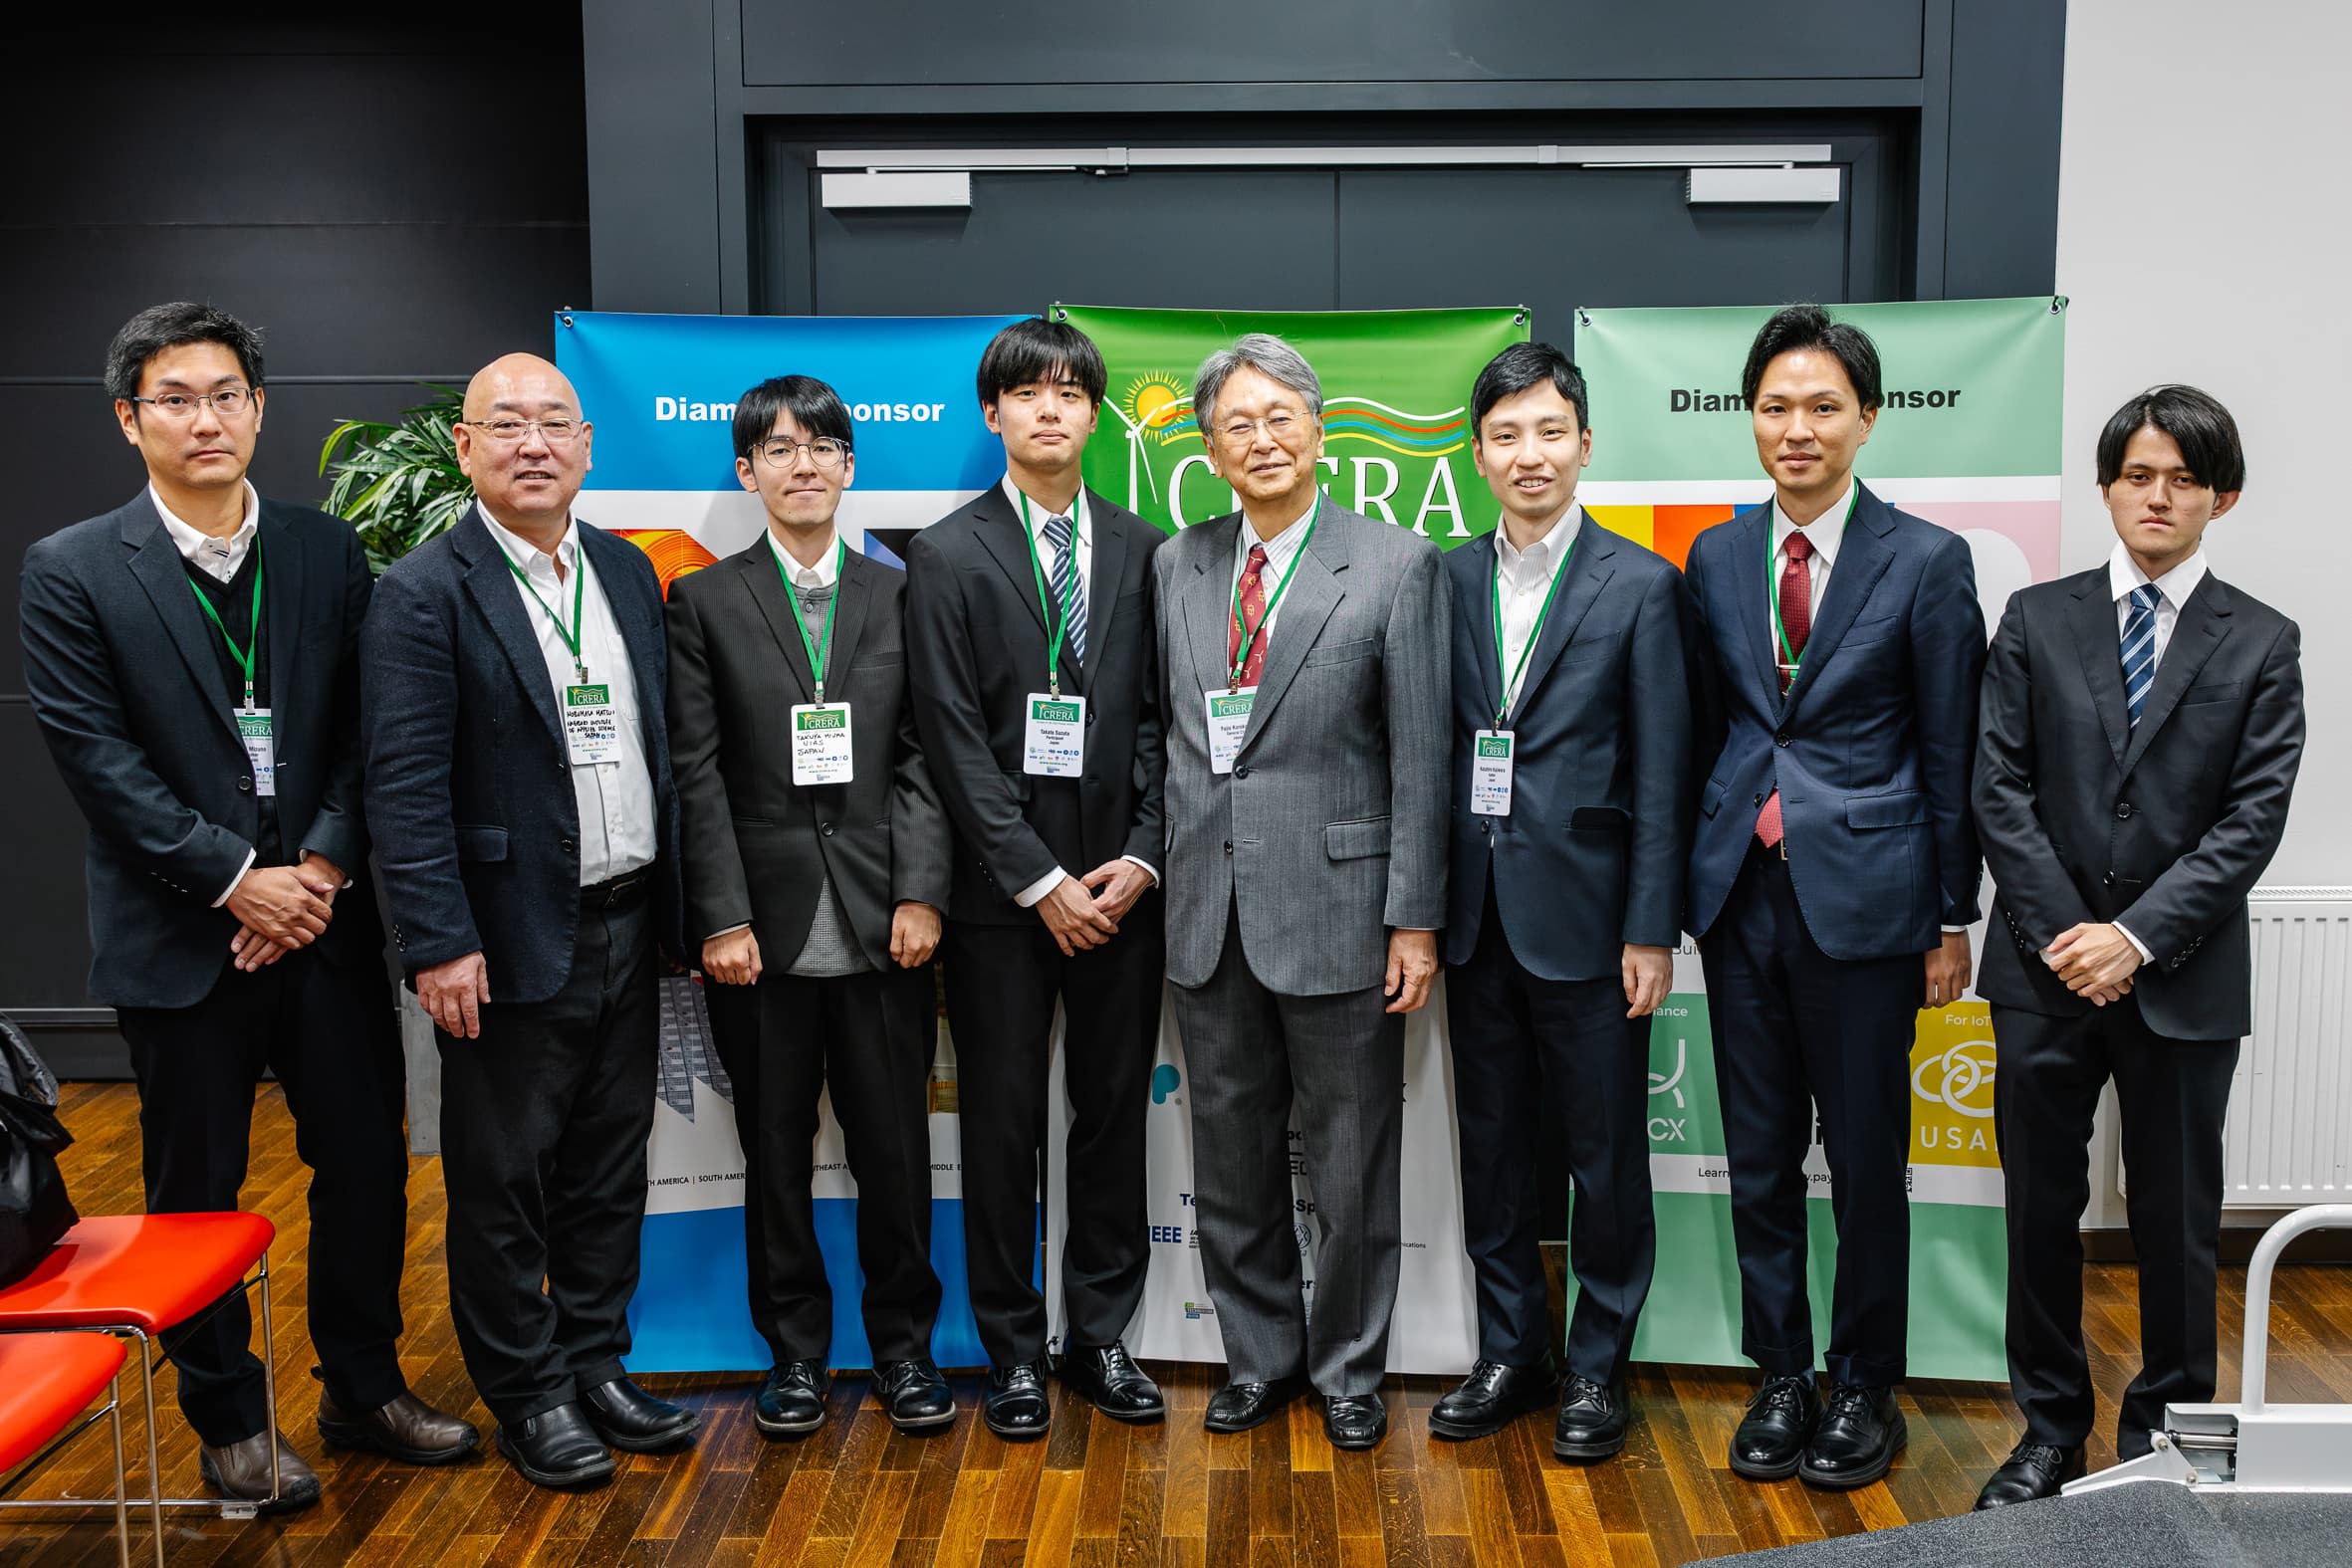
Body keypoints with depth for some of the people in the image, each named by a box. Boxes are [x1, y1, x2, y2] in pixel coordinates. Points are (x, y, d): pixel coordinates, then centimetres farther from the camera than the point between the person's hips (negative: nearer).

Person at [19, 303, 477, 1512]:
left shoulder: (327, 551, 5)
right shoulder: (71, 573, -3)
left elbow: (363, 732, 2)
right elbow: (97, 758, -9)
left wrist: (320, 868, -10)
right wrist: (238, 880, -14)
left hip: (325, 920, 3)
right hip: (181, 939, -2)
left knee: (366, 1164, 11)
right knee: (196, 1192, 10)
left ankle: (365, 1388, 30)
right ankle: (229, 1419, 28)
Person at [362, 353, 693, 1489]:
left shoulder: (627, 572, 9)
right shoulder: (424, 593, -10)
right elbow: (406, 786, -14)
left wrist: (677, 902, 9)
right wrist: (441, 943, -18)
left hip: (628, 926, 6)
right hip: (512, 939, -6)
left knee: (609, 1166, 16)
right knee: (504, 1180, 7)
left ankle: (596, 1364, 31)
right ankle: (526, 1394, 23)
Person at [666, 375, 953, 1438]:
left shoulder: (897, 596, 8)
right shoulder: (705, 602, 4)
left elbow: (921, 760, 3)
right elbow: (696, 773, -1)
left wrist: (922, 894, -7)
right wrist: (722, 918, -9)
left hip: (881, 923, 1)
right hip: (763, 924, -1)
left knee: (896, 1149, 6)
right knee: (776, 1153, 10)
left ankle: (904, 1345, 23)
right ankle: (795, 1349, 25)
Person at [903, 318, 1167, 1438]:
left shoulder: (1142, 550, 8)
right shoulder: (947, 555, -1)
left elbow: (1160, 719, 6)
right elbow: (955, 741, -7)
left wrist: (1139, 859, -6)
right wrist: (1039, 880, -12)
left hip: (1121, 887, 3)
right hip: (999, 892, -3)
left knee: (1114, 1118, 10)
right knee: (1002, 1125, 6)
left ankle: (1101, 1337, 24)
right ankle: (1014, 1350, 20)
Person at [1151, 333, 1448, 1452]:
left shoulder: (1397, 568, -5)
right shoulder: (1176, 568, 8)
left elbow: (1420, 757, -7)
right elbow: (1162, 732, 13)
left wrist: (1416, 917, -10)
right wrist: (1149, 856, 5)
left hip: (1336, 908, -4)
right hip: (1207, 914, 4)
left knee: (1350, 1167, 8)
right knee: (1231, 1160, 15)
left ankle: (1347, 1368, 28)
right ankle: (1258, 1356, 33)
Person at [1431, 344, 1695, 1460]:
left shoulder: (1640, 585, -3)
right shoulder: (1447, 581, 7)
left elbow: (1661, 774, -6)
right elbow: (1432, 749, 8)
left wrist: (1651, 929, -10)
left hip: (1585, 916, -4)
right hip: (1477, 915, 4)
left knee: (1606, 1155, 7)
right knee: (1492, 1148, 14)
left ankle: (1599, 1365, 24)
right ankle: (1510, 1349, 30)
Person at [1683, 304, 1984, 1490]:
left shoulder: (1927, 561, -3)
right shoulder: (1715, 559, 7)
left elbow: (1951, 757, -2)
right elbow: (1701, 731, 10)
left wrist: (1953, 921, -2)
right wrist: (1693, 884, 7)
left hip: (1862, 892, -3)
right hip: (1740, 890, 3)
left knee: (1866, 1158, 7)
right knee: (1759, 1155, 11)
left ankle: (1865, 1389, 24)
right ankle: (1780, 1377, 26)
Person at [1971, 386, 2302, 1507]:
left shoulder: (2262, 645, 2)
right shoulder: (2038, 620, 5)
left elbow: (2251, 820, -5)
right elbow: (2000, 791, 0)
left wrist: (2138, 936, -14)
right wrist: (2060, 934, -9)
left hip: (2183, 978, -1)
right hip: (2045, 967, 1)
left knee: (2176, 1218, 9)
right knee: (2041, 1209, 8)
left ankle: (2165, 1435, 25)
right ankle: (2049, 1430, 23)